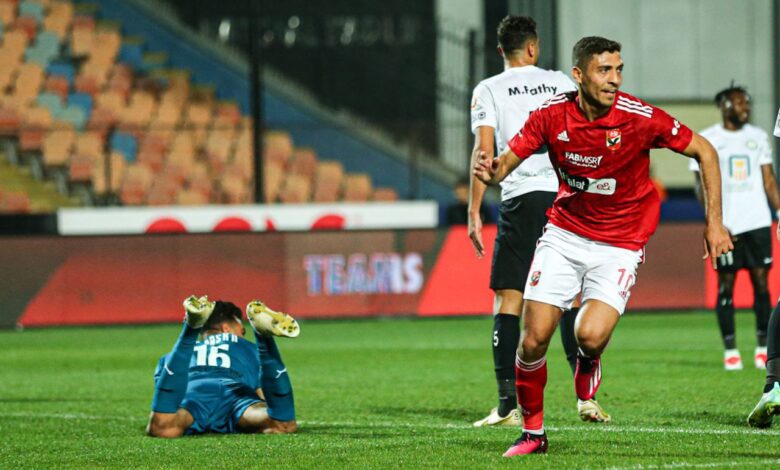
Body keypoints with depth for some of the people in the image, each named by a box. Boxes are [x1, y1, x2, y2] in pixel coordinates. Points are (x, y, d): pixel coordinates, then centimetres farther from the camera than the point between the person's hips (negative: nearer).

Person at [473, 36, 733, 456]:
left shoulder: (640, 118, -18)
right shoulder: (552, 115, -11)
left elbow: (704, 151, -6)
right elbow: (506, 162, -5)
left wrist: (714, 222, -7)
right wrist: (491, 171, -31)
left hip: (620, 244, -2)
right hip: (564, 233, 2)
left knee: (590, 335, -24)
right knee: (534, 339, -6)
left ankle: (588, 359, 15)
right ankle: (533, 431, 16)